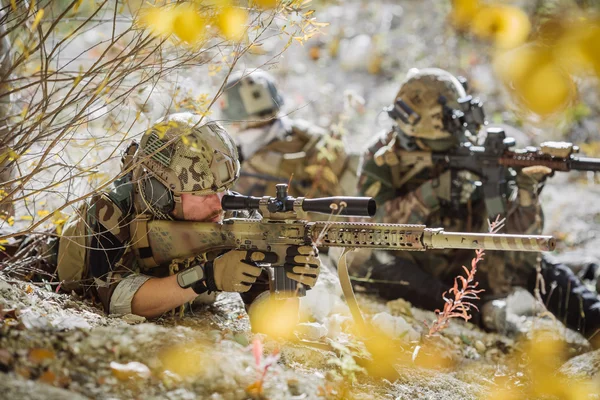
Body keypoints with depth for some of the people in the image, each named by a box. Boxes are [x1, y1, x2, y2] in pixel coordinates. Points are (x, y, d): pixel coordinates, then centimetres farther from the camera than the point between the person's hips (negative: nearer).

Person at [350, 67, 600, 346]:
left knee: (531, 262, -21)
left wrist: (525, 193, -33)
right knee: (364, 257, -32)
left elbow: (515, 233, -12)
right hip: (406, 281, -1)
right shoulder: (383, 159, -10)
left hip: (460, 268, 1)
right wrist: (432, 193, -36)